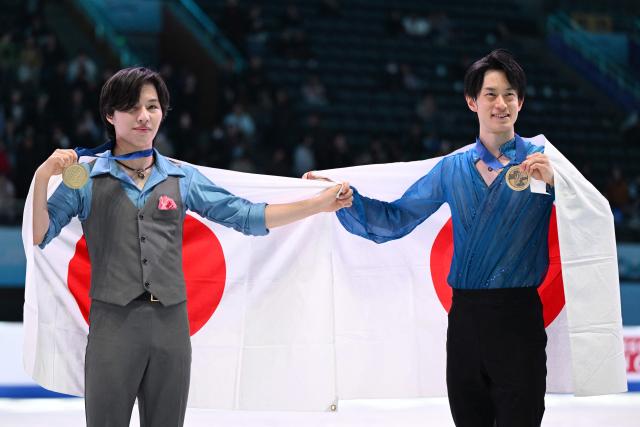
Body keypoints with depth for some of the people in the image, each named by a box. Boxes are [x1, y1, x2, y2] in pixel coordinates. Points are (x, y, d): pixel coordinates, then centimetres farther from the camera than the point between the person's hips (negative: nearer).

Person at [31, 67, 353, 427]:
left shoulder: (182, 178, 10)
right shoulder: (86, 178, 2)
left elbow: (247, 216, 9)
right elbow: (39, 236, -2)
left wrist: (319, 204, 3)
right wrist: (42, 177, -17)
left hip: (171, 325, 3)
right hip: (113, 326, -3)